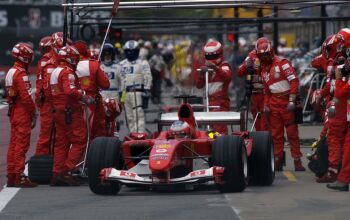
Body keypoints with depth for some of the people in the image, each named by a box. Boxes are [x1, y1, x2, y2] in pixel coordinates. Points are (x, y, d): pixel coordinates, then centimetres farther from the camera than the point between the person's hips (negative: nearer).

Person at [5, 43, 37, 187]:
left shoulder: (10, 73, 14)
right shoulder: (21, 74, -16)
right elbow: (26, 97, -20)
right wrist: (33, 114, -11)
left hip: (13, 113, 9)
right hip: (23, 115, -9)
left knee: (13, 144, 12)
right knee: (21, 144, -8)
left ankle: (11, 176, 15)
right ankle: (19, 177, -9)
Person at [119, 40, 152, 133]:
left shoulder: (143, 63, 1)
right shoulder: (122, 64, 17)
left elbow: (148, 79, -4)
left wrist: (146, 92, -12)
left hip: (137, 93, -6)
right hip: (125, 93, 6)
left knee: (138, 116, -14)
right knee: (130, 118, 7)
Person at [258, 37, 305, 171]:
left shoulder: (282, 63, -7)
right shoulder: (264, 69, 16)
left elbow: (294, 80, -14)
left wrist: (292, 100, -18)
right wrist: (266, 105, 12)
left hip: (287, 103, -6)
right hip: (274, 104, 6)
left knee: (292, 133, -4)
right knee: (276, 134, 6)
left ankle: (297, 161, -1)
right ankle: (278, 161, 10)